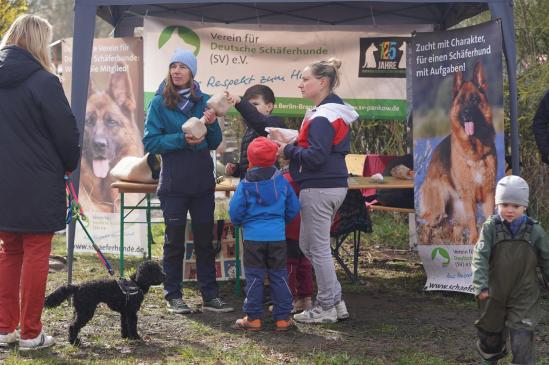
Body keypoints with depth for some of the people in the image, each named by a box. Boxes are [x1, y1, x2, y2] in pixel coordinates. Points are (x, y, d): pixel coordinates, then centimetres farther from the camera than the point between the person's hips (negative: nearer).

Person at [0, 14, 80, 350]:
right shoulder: (43, 81, -14)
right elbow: (67, 133, -11)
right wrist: (69, 165, 7)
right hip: (38, 187, -6)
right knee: (35, 256, 3)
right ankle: (30, 334, 8)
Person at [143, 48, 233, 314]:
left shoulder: (204, 101, 5)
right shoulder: (160, 103, -3)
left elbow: (215, 144, 7)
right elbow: (150, 142, -9)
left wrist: (211, 124, -12)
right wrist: (182, 139, -20)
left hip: (203, 182, 3)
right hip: (173, 184, -3)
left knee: (205, 239, 7)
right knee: (174, 240, 5)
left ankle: (210, 295, 14)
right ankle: (173, 295, 14)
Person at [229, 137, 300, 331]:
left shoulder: (245, 185, -6)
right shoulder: (281, 181, 3)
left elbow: (235, 211, -5)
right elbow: (293, 208, 9)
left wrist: (240, 223, 17)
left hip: (253, 237, -2)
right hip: (278, 236, 2)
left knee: (254, 277, 4)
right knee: (279, 276, 8)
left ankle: (253, 317, 6)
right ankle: (282, 318, 10)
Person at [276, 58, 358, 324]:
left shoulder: (322, 117, -17)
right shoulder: (336, 111, 15)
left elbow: (316, 156, -23)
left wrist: (288, 151, -10)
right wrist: (292, 148, 8)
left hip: (319, 189, -10)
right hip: (335, 185, 10)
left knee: (318, 249, 0)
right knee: (308, 245, 18)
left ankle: (327, 307, 9)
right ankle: (335, 301, 20)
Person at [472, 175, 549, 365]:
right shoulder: (490, 228, -10)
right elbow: (480, 256, -18)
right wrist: (481, 285, -29)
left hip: (524, 298, -1)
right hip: (495, 295, 1)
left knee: (522, 341, -11)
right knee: (491, 335, 21)